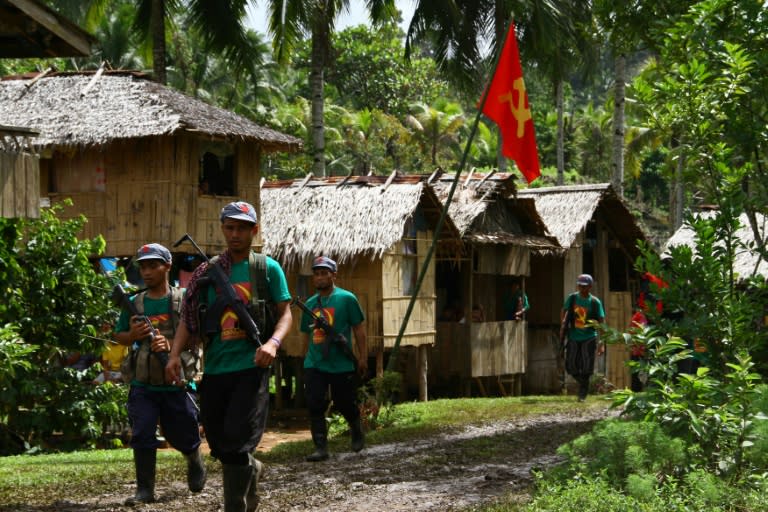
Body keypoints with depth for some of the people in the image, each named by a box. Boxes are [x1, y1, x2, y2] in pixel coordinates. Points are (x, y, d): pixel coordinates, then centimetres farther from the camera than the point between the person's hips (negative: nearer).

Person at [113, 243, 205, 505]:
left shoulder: (183, 299, -3)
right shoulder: (134, 303, 5)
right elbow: (118, 336, 15)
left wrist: (171, 344, -20)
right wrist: (133, 335, -8)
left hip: (176, 383, -2)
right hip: (143, 385, 2)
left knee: (184, 436, 12)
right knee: (142, 436, -9)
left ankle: (195, 463, 44)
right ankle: (145, 490, -1)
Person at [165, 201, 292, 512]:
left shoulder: (268, 268, 3)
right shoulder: (207, 272, 10)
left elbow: (285, 313, 3)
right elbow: (188, 319, 10)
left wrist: (273, 342, -17)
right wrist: (175, 354, -4)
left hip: (251, 366, -4)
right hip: (215, 369, 4)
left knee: (237, 444, -12)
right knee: (219, 444, 12)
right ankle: (251, 470, 42)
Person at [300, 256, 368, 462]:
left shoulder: (346, 298, -3)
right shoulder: (310, 303, 11)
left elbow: (359, 329, -2)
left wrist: (362, 357, -5)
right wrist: (307, 357, 16)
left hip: (341, 365, -4)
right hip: (314, 365, 4)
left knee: (345, 404, 7)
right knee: (315, 406, -5)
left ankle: (357, 433, 35)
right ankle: (320, 447, -3)